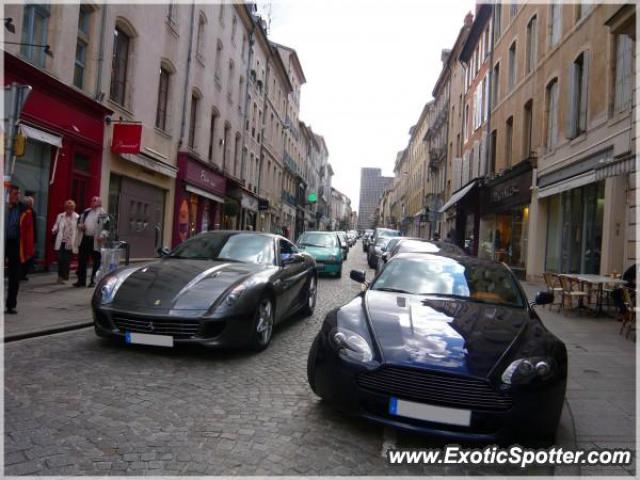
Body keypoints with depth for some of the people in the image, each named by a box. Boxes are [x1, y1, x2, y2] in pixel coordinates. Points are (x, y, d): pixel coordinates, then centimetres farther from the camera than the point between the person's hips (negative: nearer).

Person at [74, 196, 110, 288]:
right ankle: (81, 280, 18)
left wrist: (102, 235, -24)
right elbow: (79, 220, 25)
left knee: (96, 262, 2)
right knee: (82, 260, 9)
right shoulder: (86, 212, 15)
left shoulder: (103, 214, -4)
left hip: (95, 241, -6)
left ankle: (94, 281, 10)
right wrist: (80, 225, 3)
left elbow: (106, 226, -11)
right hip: (84, 239, 6)